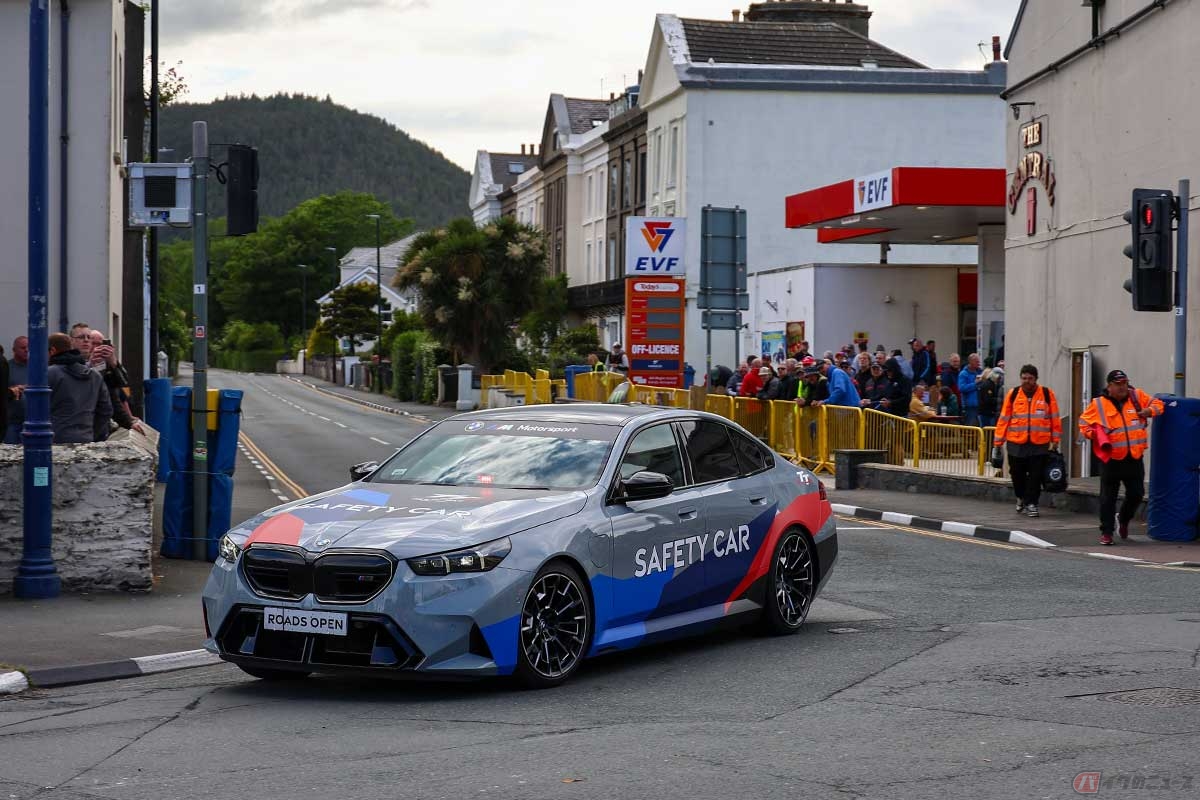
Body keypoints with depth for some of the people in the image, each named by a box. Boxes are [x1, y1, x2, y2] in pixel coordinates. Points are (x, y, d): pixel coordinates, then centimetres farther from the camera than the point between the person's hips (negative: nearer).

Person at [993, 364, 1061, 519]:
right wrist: (998, 443, 4)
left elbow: (1055, 419, 6)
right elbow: (1004, 419, 6)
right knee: (1017, 475, 10)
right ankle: (1021, 499, 34)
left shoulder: (1047, 394, 2)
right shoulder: (1013, 394, 4)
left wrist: (1055, 441, 4)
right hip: (1016, 443, 1)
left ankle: (1031, 503, 9)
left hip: (1039, 444, -1)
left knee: (1035, 476, -3)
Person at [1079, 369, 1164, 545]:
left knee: (1136, 493, 9)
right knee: (1108, 497, -1)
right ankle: (1106, 532, 8)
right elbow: (1084, 423, 7)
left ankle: (1123, 519, 36)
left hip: (1134, 458, 3)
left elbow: (1157, 404, 15)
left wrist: (1150, 410, -7)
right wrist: (1094, 433, -12)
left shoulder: (1137, 396, 5)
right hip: (1111, 459, -3)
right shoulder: (1098, 404, -2)